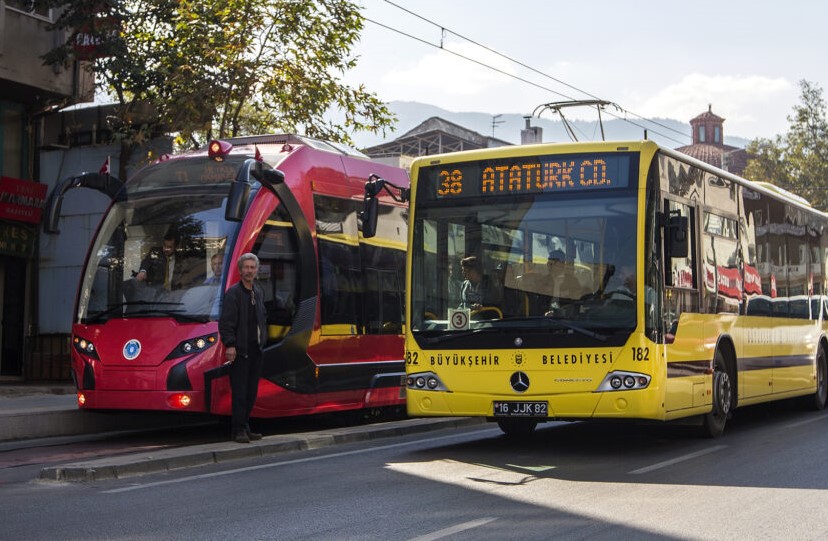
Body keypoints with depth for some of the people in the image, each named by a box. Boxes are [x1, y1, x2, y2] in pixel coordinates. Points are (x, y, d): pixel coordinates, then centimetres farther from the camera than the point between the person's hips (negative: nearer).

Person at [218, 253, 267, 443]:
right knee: (239, 392, -6)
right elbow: (225, 322, -12)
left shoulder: (258, 292, 15)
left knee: (251, 392, 10)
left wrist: (263, 340, 13)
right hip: (240, 349, -7)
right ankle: (238, 430, -2)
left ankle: (245, 428, 17)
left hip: (256, 349, 7)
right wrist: (230, 345, -18)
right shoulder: (233, 293, -7)